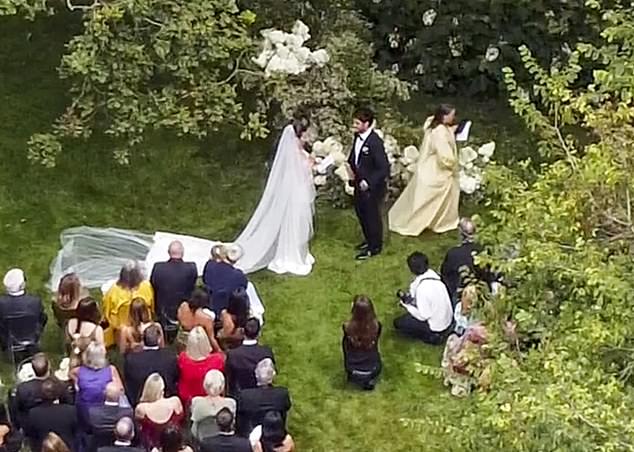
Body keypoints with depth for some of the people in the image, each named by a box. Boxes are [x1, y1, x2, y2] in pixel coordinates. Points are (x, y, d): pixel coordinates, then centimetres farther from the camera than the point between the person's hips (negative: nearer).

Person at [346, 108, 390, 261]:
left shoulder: (375, 142, -28)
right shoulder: (357, 137, -3)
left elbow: (384, 168, -27)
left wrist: (368, 182, -28)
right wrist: (350, 165, -2)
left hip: (372, 187, -8)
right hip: (359, 184, 8)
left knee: (372, 216, 9)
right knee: (361, 213, 23)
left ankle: (374, 247, 27)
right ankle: (369, 239, 45)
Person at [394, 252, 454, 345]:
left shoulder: (422, 288, -30)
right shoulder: (432, 274, -9)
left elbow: (423, 316, -23)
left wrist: (406, 306, -10)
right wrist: (407, 296, 1)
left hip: (437, 328, -8)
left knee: (398, 323, 0)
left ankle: (431, 337, 4)